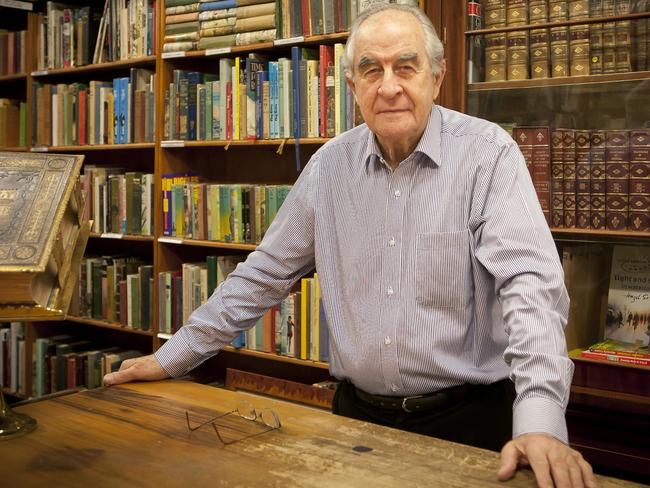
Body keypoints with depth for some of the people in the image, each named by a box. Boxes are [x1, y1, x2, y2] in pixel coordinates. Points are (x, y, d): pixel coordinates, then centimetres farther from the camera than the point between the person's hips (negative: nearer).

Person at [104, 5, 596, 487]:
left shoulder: (488, 153, -12)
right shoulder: (331, 163, 1)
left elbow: (529, 283, -21)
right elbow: (265, 272, 8)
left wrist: (540, 422, -35)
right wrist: (173, 357, 8)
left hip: (466, 418, -3)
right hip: (358, 414, 4)